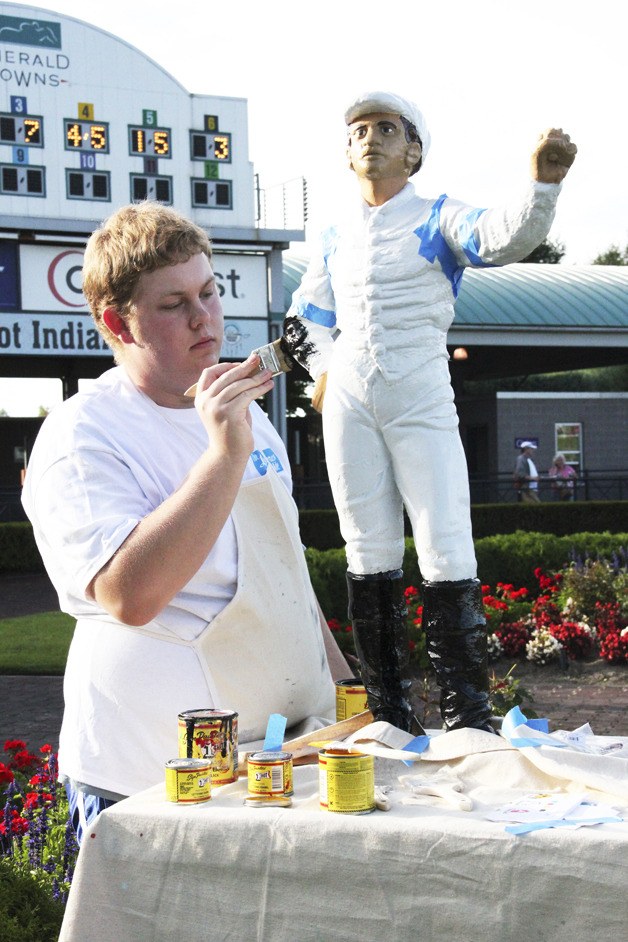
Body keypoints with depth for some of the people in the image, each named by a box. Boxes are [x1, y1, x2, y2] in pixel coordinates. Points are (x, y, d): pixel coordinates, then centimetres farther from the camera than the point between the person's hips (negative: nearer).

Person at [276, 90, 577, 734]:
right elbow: (303, 321, 27)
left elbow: (504, 238, -20)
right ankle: (388, 720, 12)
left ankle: (469, 723, -10)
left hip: (420, 400, -4)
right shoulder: (335, 236, 14)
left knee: (447, 554, -12)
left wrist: (544, 182, -38)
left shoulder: (436, 218, 2)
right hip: (348, 403, 4)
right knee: (369, 554, 5)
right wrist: (325, 372, 9)